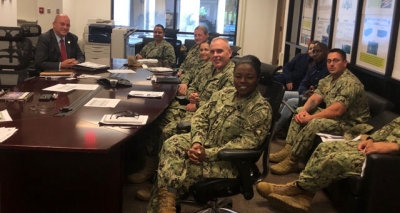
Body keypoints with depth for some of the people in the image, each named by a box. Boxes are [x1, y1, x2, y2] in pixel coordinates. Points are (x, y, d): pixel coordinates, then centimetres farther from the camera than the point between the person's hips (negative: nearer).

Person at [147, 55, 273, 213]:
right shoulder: (224, 93, 5)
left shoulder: (261, 109, -14)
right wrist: (197, 143, -16)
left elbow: (247, 143, -21)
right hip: (204, 143, 6)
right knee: (171, 144, -22)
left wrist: (208, 154, -25)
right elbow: (200, 116, 5)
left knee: (182, 167, -27)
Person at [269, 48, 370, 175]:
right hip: (334, 116, 10)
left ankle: (291, 162, -20)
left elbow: (337, 111, -31)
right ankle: (288, 150, 0)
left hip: (350, 123, -10)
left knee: (314, 123, -32)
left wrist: (310, 117, -25)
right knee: (300, 111, 9)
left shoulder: (350, 83, -23)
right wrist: (304, 111, -18)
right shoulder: (328, 79, 7)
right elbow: (315, 98, 3)